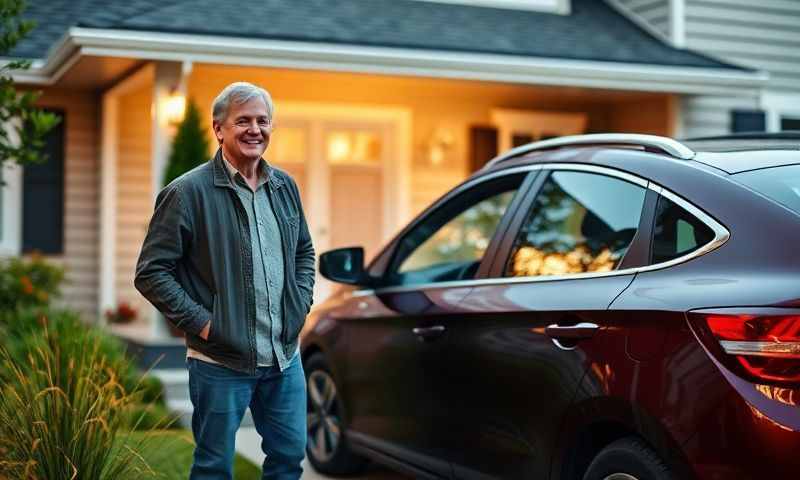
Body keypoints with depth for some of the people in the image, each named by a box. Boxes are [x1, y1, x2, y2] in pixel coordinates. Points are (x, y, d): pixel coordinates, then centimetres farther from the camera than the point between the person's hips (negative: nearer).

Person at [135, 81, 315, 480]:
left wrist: (301, 304, 6)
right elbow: (150, 272, -11)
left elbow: (305, 252, 21)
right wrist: (200, 322, -15)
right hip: (221, 361, -5)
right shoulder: (188, 192, -12)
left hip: (285, 356, 6)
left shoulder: (284, 186, 7)